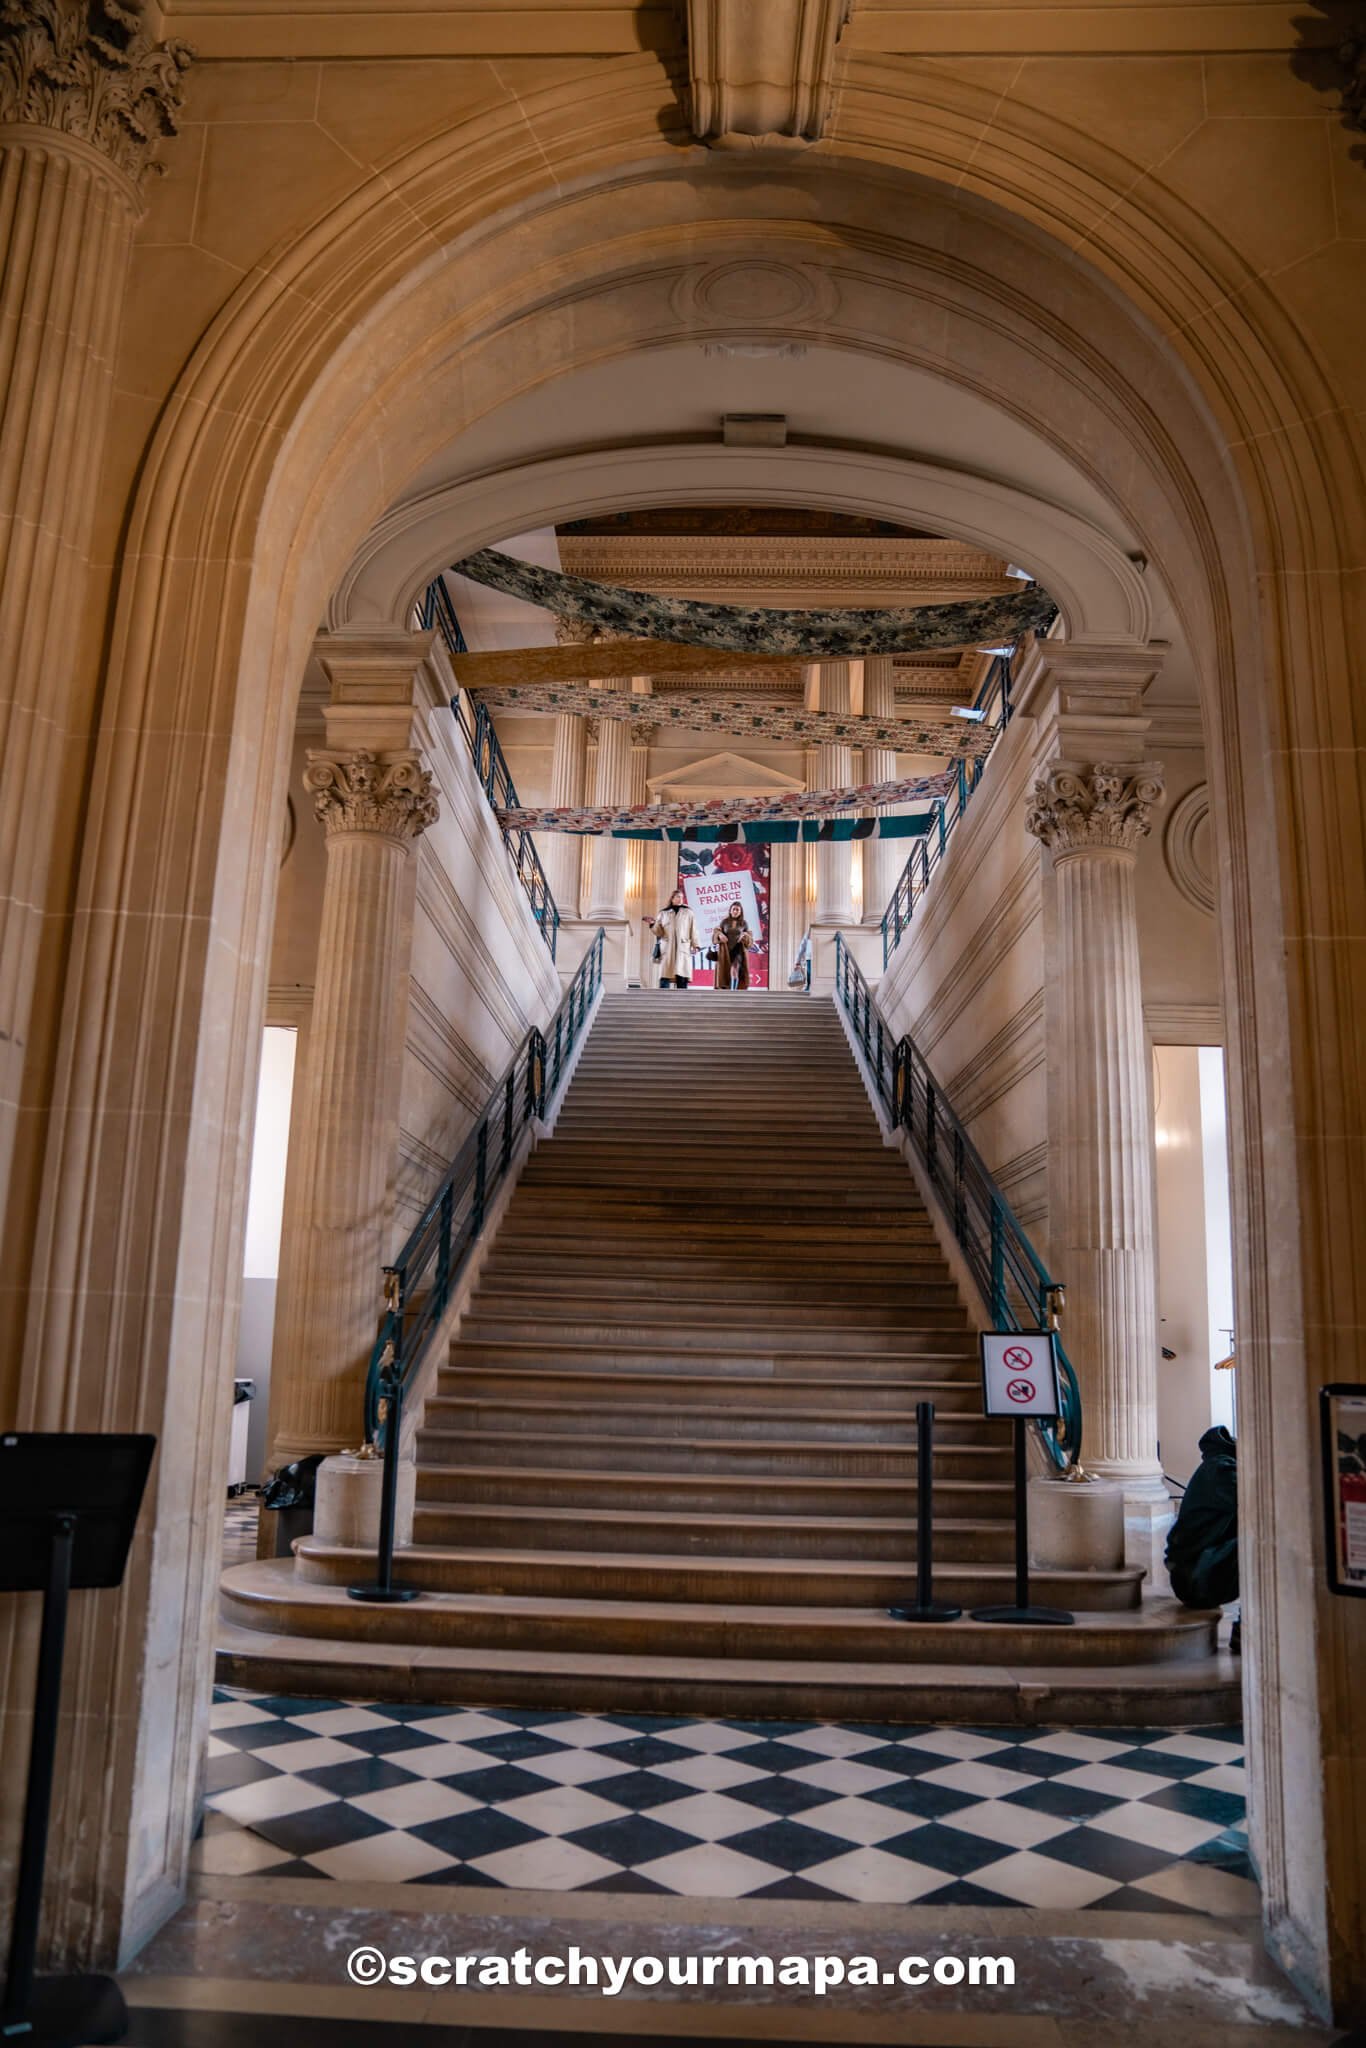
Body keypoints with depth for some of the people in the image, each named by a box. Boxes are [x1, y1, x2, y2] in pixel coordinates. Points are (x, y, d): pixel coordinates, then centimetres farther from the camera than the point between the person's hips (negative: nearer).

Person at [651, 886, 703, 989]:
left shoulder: (688, 913, 11)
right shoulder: (663, 914, 12)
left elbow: (693, 930, 7)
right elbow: (659, 932, 8)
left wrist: (696, 945, -3)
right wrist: (653, 925, -11)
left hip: (683, 949, 0)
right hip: (667, 949, 0)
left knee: (682, 978, -5)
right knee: (664, 978, -8)